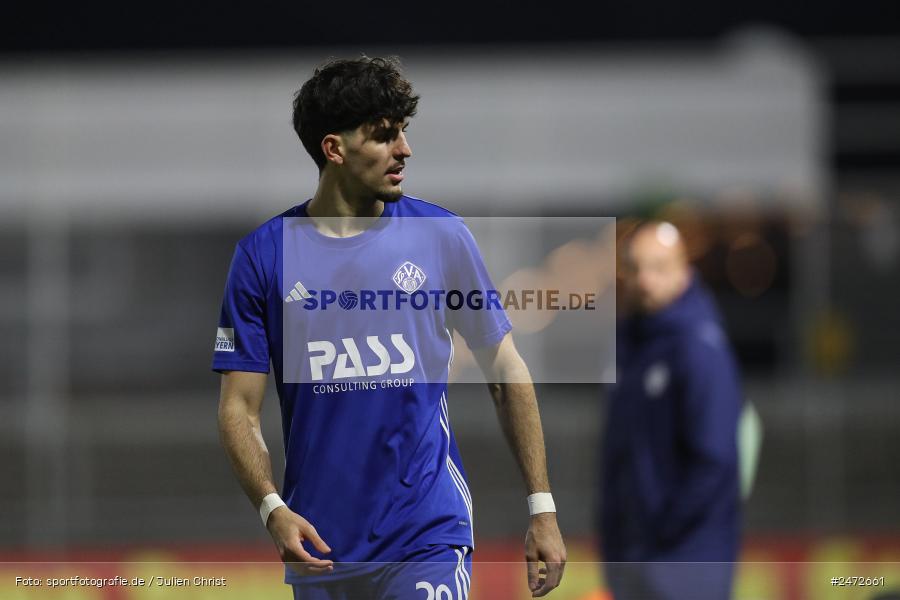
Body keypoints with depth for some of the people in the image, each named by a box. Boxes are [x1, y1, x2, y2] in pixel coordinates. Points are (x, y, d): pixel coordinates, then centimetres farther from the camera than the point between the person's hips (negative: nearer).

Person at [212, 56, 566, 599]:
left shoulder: (441, 236, 2)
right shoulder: (264, 254, 1)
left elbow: (507, 372, 7)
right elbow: (240, 407, 1)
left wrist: (543, 510, 3)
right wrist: (273, 509, -16)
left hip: (427, 536, -1)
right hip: (319, 548, 1)